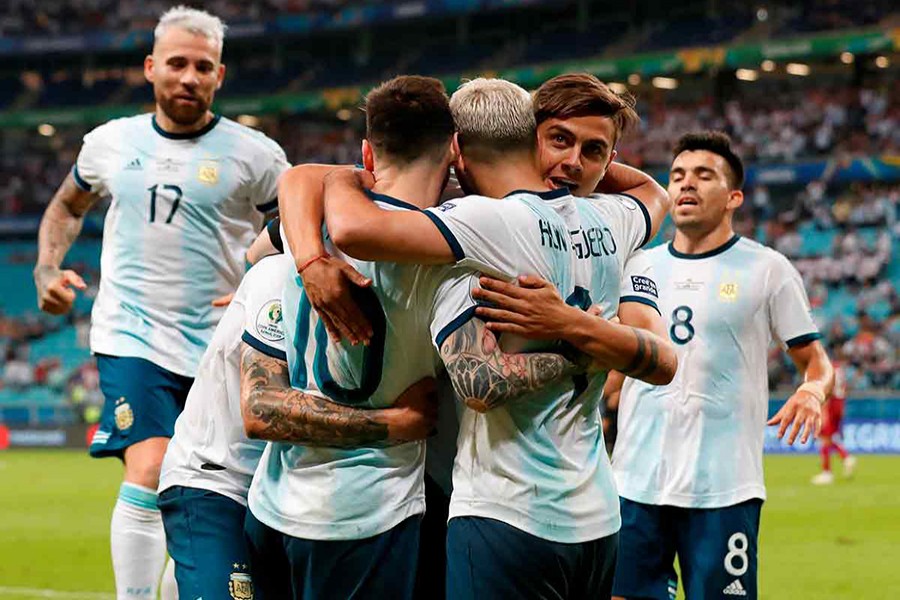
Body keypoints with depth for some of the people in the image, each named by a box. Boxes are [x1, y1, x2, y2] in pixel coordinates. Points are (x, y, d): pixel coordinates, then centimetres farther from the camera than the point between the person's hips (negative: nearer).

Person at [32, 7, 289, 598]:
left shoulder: (253, 154, -2)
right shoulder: (111, 142, 6)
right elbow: (67, 206, 25)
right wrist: (48, 267, 9)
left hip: (219, 347, 0)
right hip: (133, 338, 0)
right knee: (149, 473, -19)